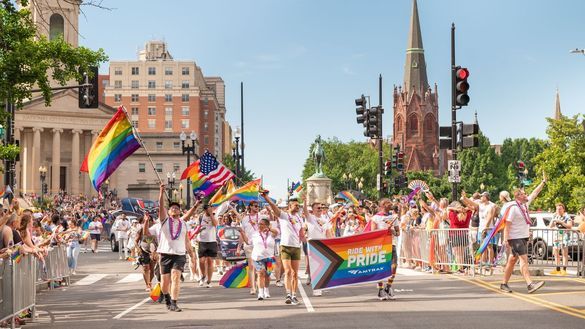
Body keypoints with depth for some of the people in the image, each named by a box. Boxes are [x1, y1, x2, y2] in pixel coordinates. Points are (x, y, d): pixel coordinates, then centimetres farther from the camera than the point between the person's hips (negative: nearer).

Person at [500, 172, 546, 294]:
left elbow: (535, 193, 22)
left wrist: (544, 182, 21)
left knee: (513, 260, 11)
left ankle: (504, 284, 17)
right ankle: (530, 285, -25)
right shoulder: (512, 208, -15)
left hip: (524, 237, 9)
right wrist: (505, 239, -24)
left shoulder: (525, 204, 11)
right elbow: (507, 224, -18)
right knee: (524, 259, -17)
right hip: (515, 238, -9)